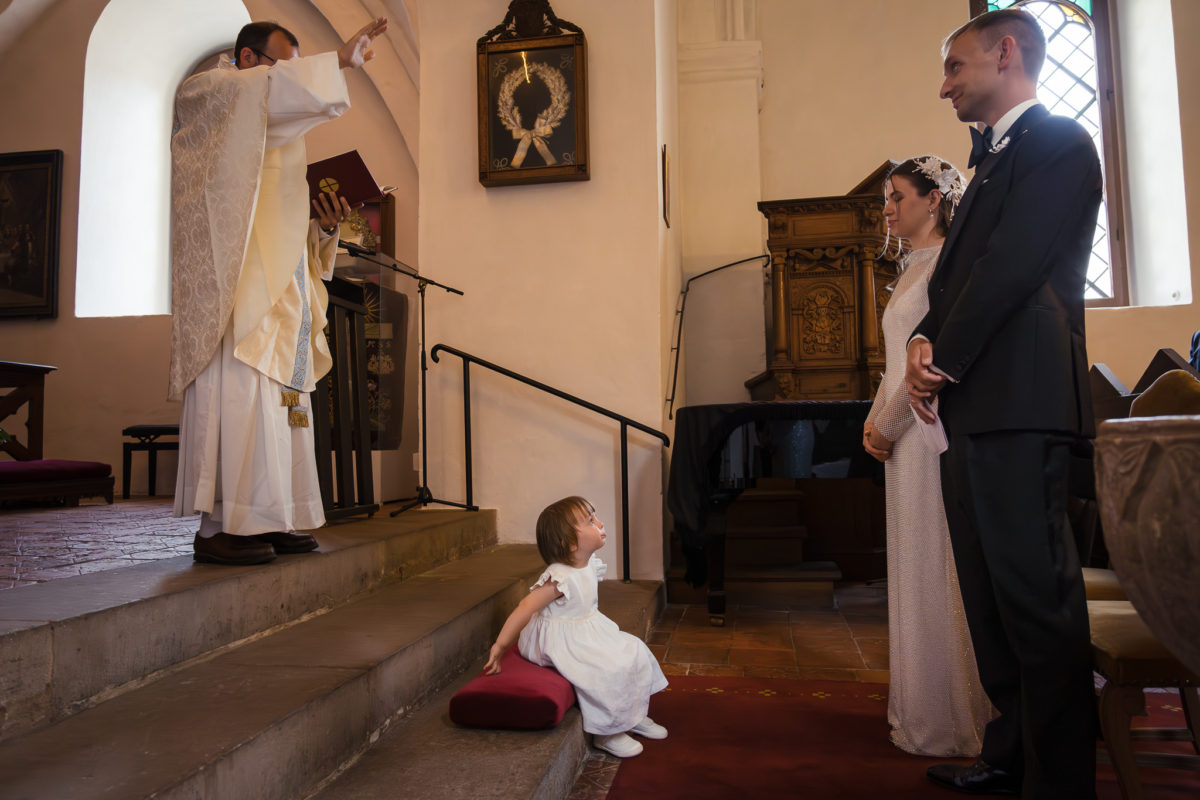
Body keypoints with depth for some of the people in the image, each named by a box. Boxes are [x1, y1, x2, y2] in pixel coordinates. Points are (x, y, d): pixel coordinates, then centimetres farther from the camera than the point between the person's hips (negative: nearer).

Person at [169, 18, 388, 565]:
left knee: (282, 399, 2)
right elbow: (266, 90, -15)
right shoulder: (202, 94, 8)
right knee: (237, 392, -16)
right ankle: (219, 525, -13)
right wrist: (339, 61, -13)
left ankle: (267, 519, 5)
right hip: (232, 283, -8)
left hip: (281, 292, 8)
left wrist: (323, 226, 8)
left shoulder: (277, 138, 30)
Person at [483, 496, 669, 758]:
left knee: (632, 651, 7)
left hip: (588, 632, 9)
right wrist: (500, 646, -31)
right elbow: (525, 609, -33)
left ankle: (633, 715, 24)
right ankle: (605, 733, -1)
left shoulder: (591, 564, -3)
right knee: (609, 671, -22)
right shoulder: (560, 579, -31)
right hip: (561, 643, -9)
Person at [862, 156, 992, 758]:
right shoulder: (911, 269, 21)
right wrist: (875, 420, 8)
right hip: (905, 438, 9)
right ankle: (925, 709, 22)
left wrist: (888, 425, -11)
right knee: (916, 570, 11)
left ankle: (953, 723, 9)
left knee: (940, 570, -3)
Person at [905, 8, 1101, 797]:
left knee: (1036, 595, -6)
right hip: (975, 407, 10)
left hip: (1018, 404, -9)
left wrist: (944, 363, -8)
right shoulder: (993, 160, 26)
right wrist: (926, 341, 1)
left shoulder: (1058, 142, -1)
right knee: (992, 596, 12)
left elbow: (1012, 268, -13)